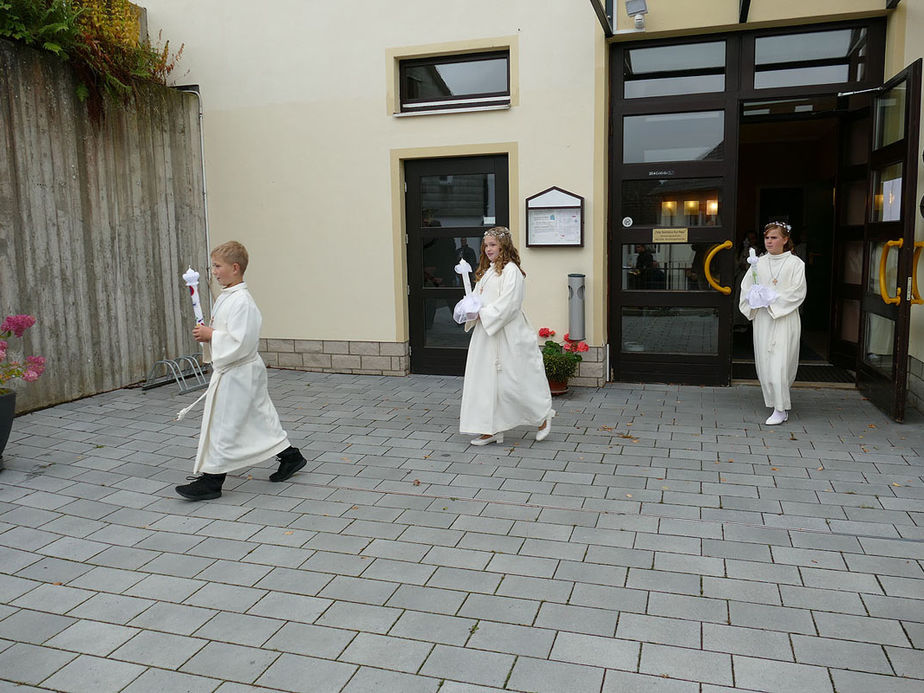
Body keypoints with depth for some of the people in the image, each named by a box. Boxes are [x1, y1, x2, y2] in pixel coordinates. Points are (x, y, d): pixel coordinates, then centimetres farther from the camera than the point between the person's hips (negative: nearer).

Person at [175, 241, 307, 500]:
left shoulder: (242, 301, -21)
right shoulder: (225, 297, 10)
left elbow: (241, 342, -26)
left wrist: (211, 335, -18)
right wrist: (208, 333, 5)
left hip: (238, 373, -10)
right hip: (229, 369, 10)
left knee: (223, 425, -2)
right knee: (260, 417, 17)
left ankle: (211, 481, 8)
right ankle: (290, 456, 30)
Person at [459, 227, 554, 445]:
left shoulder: (511, 270, -12)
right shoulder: (486, 271, 15)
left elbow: (508, 304, -19)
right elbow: (477, 296, 20)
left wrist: (483, 314, -18)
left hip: (506, 335, -9)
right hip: (485, 333, 9)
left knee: (510, 382, -3)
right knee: (485, 380, 7)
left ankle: (543, 416, 19)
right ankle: (491, 430, 15)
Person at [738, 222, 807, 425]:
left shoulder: (795, 264, -3)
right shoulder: (759, 263, 9)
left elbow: (797, 293, -9)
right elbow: (746, 288, 9)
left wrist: (772, 300, -16)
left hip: (785, 319, -5)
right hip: (762, 319, 5)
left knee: (779, 363, -9)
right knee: (764, 361, 7)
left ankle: (781, 409, -4)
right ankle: (778, 398, 26)